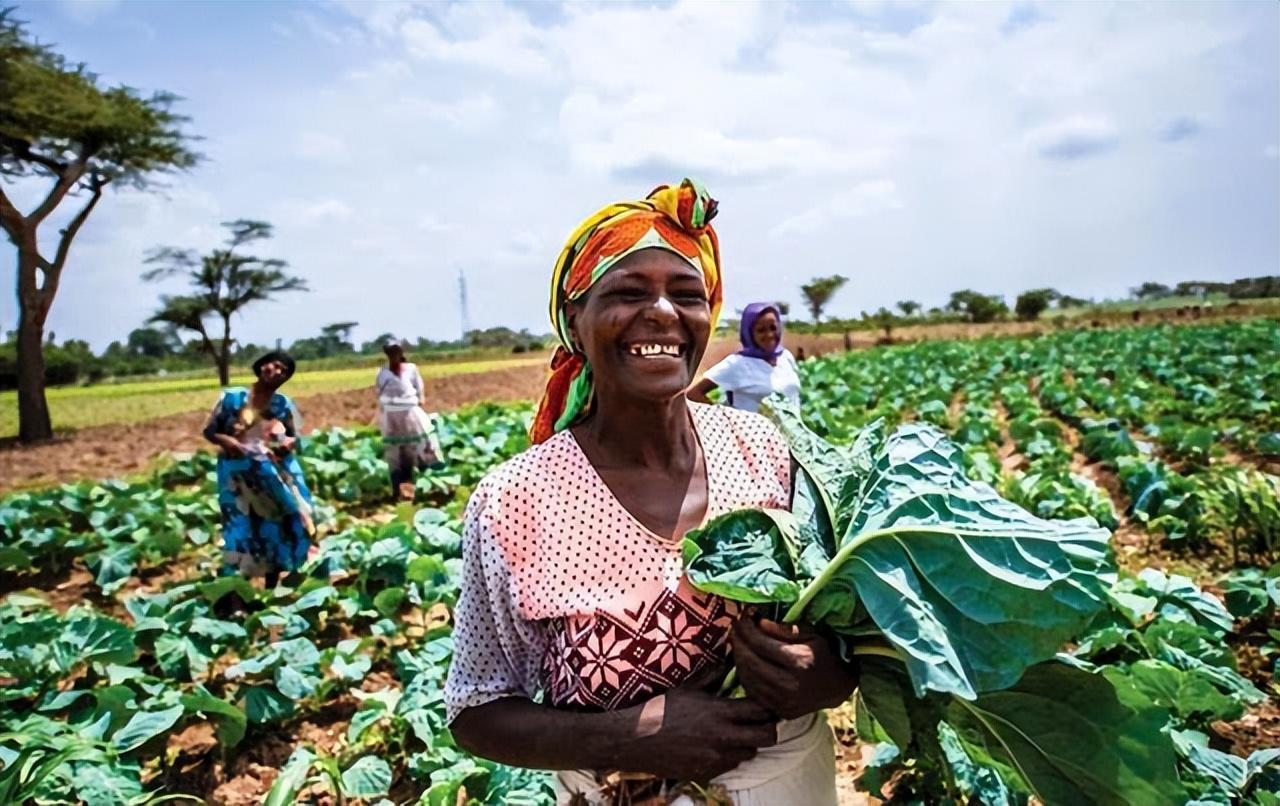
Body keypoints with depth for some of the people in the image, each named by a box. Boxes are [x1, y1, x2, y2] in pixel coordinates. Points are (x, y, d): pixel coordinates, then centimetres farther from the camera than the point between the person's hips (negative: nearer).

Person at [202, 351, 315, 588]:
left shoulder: (284, 404, 1)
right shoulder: (232, 397, -5)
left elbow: (294, 438, 8)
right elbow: (209, 431, 0)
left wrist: (289, 444, -15)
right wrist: (224, 440, -20)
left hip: (274, 476, 3)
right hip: (238, 476, -2)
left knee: (277, 530, 6)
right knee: (242, 532, -2)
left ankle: (272, 588, 22)